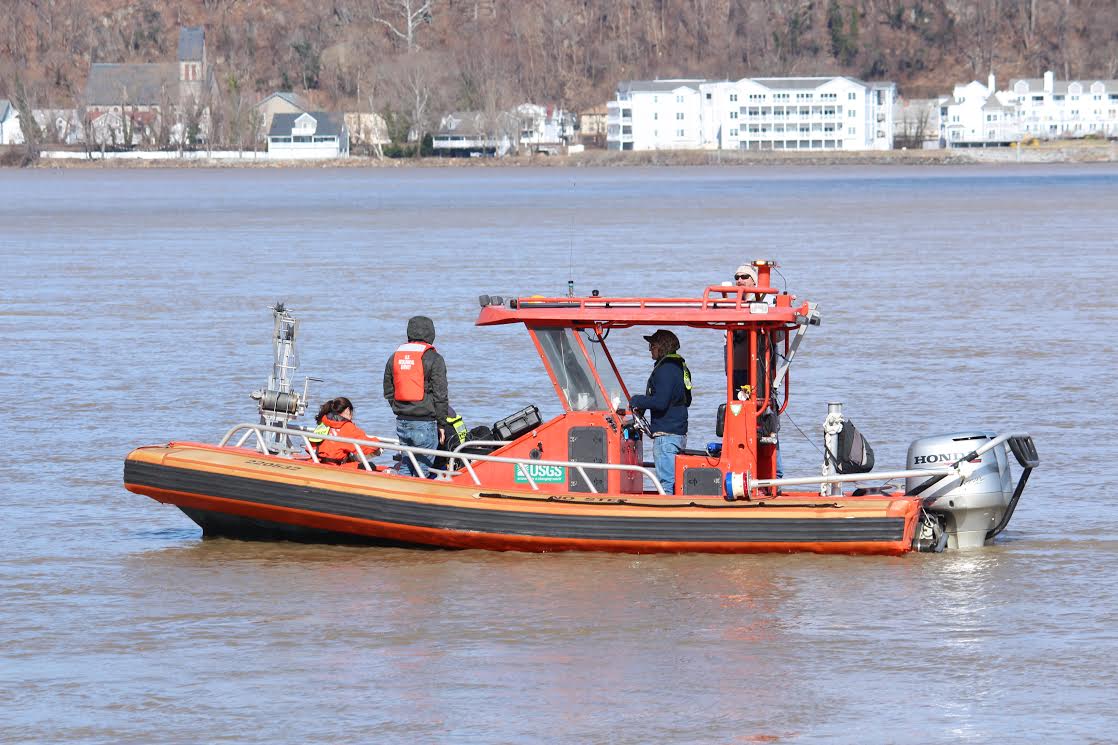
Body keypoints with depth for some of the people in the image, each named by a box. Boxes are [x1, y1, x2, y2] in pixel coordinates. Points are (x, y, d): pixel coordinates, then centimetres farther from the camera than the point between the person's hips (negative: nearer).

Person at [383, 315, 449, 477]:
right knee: (422, 470, -2)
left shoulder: (394, 358, 9)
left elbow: (388, 392, 14)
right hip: (425, 424, -5)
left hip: (402, 422, 5)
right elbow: (440, 395, -9)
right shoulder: (434, 359, -9)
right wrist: (441, 423, -1)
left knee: (405, 467, 15)